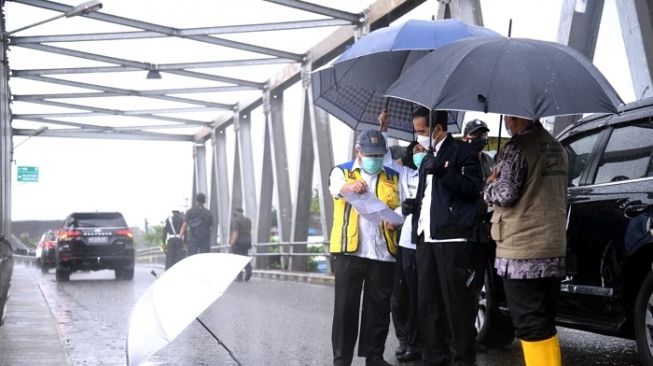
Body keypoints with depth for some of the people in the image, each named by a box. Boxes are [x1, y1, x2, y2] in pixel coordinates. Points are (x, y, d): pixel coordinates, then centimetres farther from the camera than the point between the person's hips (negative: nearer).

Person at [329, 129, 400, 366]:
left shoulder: (392, 177, 15)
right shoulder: (342, 172, 5)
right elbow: (337, 187, -18)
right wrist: (352, 187, -42)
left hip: (383, 251, 3)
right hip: (350, 250, -3)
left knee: (379, 307, 6)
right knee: (346, 306, -1)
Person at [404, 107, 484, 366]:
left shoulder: (462, 152, 0)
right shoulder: (427, 159, 25)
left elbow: (474, 188, -9)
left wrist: (443, 171, -18)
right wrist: (414, 205, 12)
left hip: (453, 238, -8)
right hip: (426, 238, 8)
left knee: (457, 302, -7)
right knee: (428, 303, 7)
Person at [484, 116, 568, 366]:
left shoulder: (518, 147, -13)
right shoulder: (556, 148, 14)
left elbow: (505, 194, -18)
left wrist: (490, 183, 2)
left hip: (522, 251, -8)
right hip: (553, 248, 8)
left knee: (529, 325, -5)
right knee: (544, 323, 15)